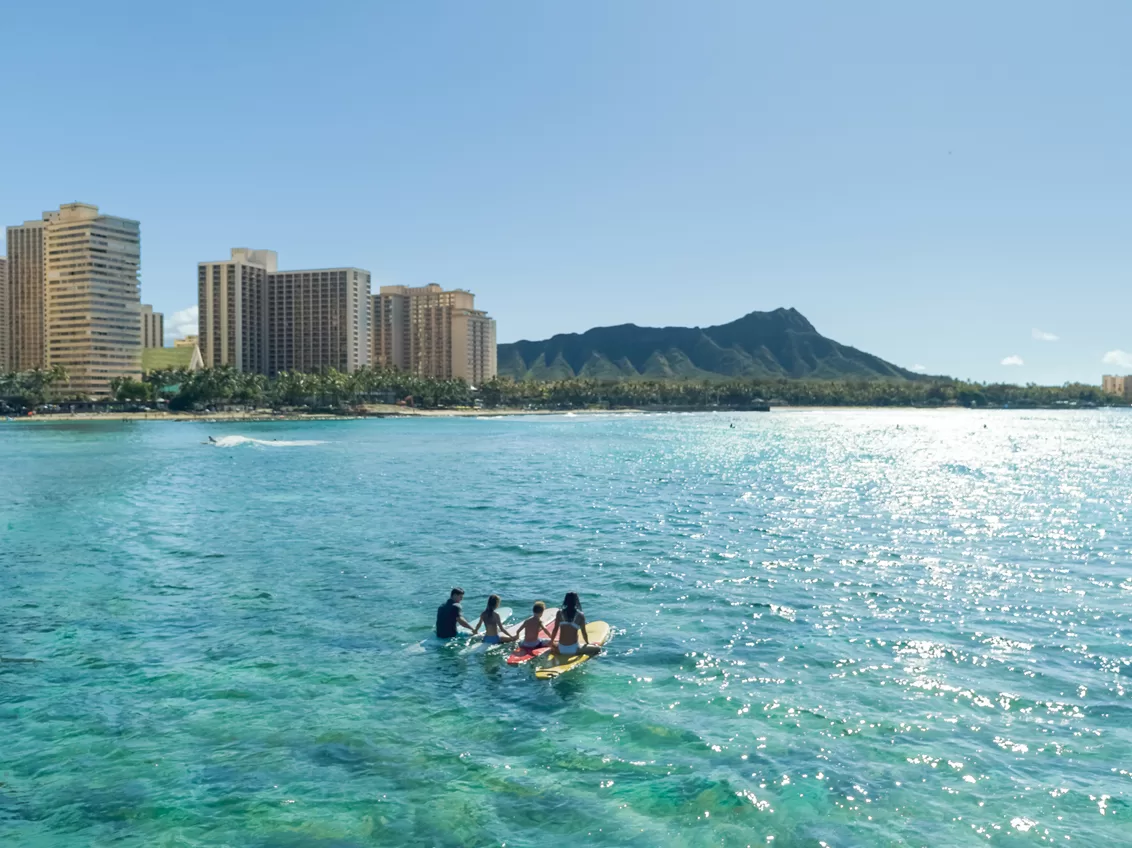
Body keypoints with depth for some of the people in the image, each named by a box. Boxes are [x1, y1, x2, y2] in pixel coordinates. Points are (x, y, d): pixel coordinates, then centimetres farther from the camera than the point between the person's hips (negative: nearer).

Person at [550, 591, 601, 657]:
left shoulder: (560, 613, -1)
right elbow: (584, 633, 0)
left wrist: (551, 642, 20)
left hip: (560, 649, 3)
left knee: (553, 643, 38)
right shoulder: (580, 615, -7)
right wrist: (588, 643, 19)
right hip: (574, 649, -3)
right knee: (598, 648, 11)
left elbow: (555, 630, 3)